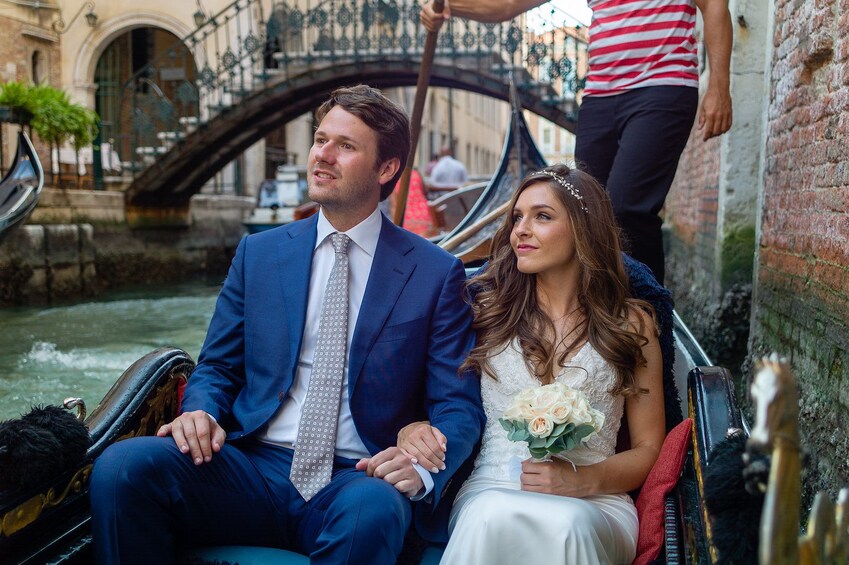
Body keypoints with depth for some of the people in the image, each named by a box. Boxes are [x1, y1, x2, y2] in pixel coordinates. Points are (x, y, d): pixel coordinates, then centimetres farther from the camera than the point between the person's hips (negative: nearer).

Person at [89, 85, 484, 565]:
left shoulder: (436, 274, 3)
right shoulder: (258, 254, 13)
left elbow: (459, 407, 2)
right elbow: (217, 367, 16)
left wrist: (422, 467, -19)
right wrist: (201, 412, -8)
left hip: (359, 478, -3)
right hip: (253, 468, 3)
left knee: (372, 508, -39)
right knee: (123, 465, -23)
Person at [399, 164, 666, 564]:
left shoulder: (631, 324, 10)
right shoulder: (486, 309, 11)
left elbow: (648, 449, 10)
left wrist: (583, 480, -10)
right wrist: (412, 430, -9)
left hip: (594, 504, 0)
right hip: (490, 490, 1)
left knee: (567, 523, -37)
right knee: (493, 515, -36)